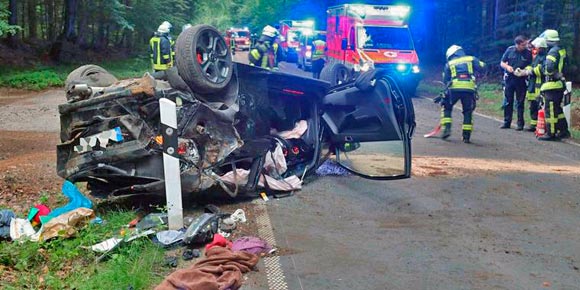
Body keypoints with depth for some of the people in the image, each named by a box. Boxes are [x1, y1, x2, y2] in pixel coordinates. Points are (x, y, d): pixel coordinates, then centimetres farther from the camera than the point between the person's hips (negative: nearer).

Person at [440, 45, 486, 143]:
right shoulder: (471, 59, 20)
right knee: (468, 112, 13)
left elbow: (445, 80, 18)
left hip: (454, 88, 0)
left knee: (447, 107, 20)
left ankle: (447, 128, 6)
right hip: (469, 88, 0)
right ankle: (466, 135, 9)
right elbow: (481, 66, 6)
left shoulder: (449, 64, 22)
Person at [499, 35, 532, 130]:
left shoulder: (528, 53, -5)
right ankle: (507, 122, 17)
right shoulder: (510, 50, -3)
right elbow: (502, 63, 6)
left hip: (521, 80, -2)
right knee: (507, 102, 8)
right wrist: (507, 67, -14)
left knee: (520, 103, 3)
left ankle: (520, 123, 10)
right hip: (509, 79, 2)